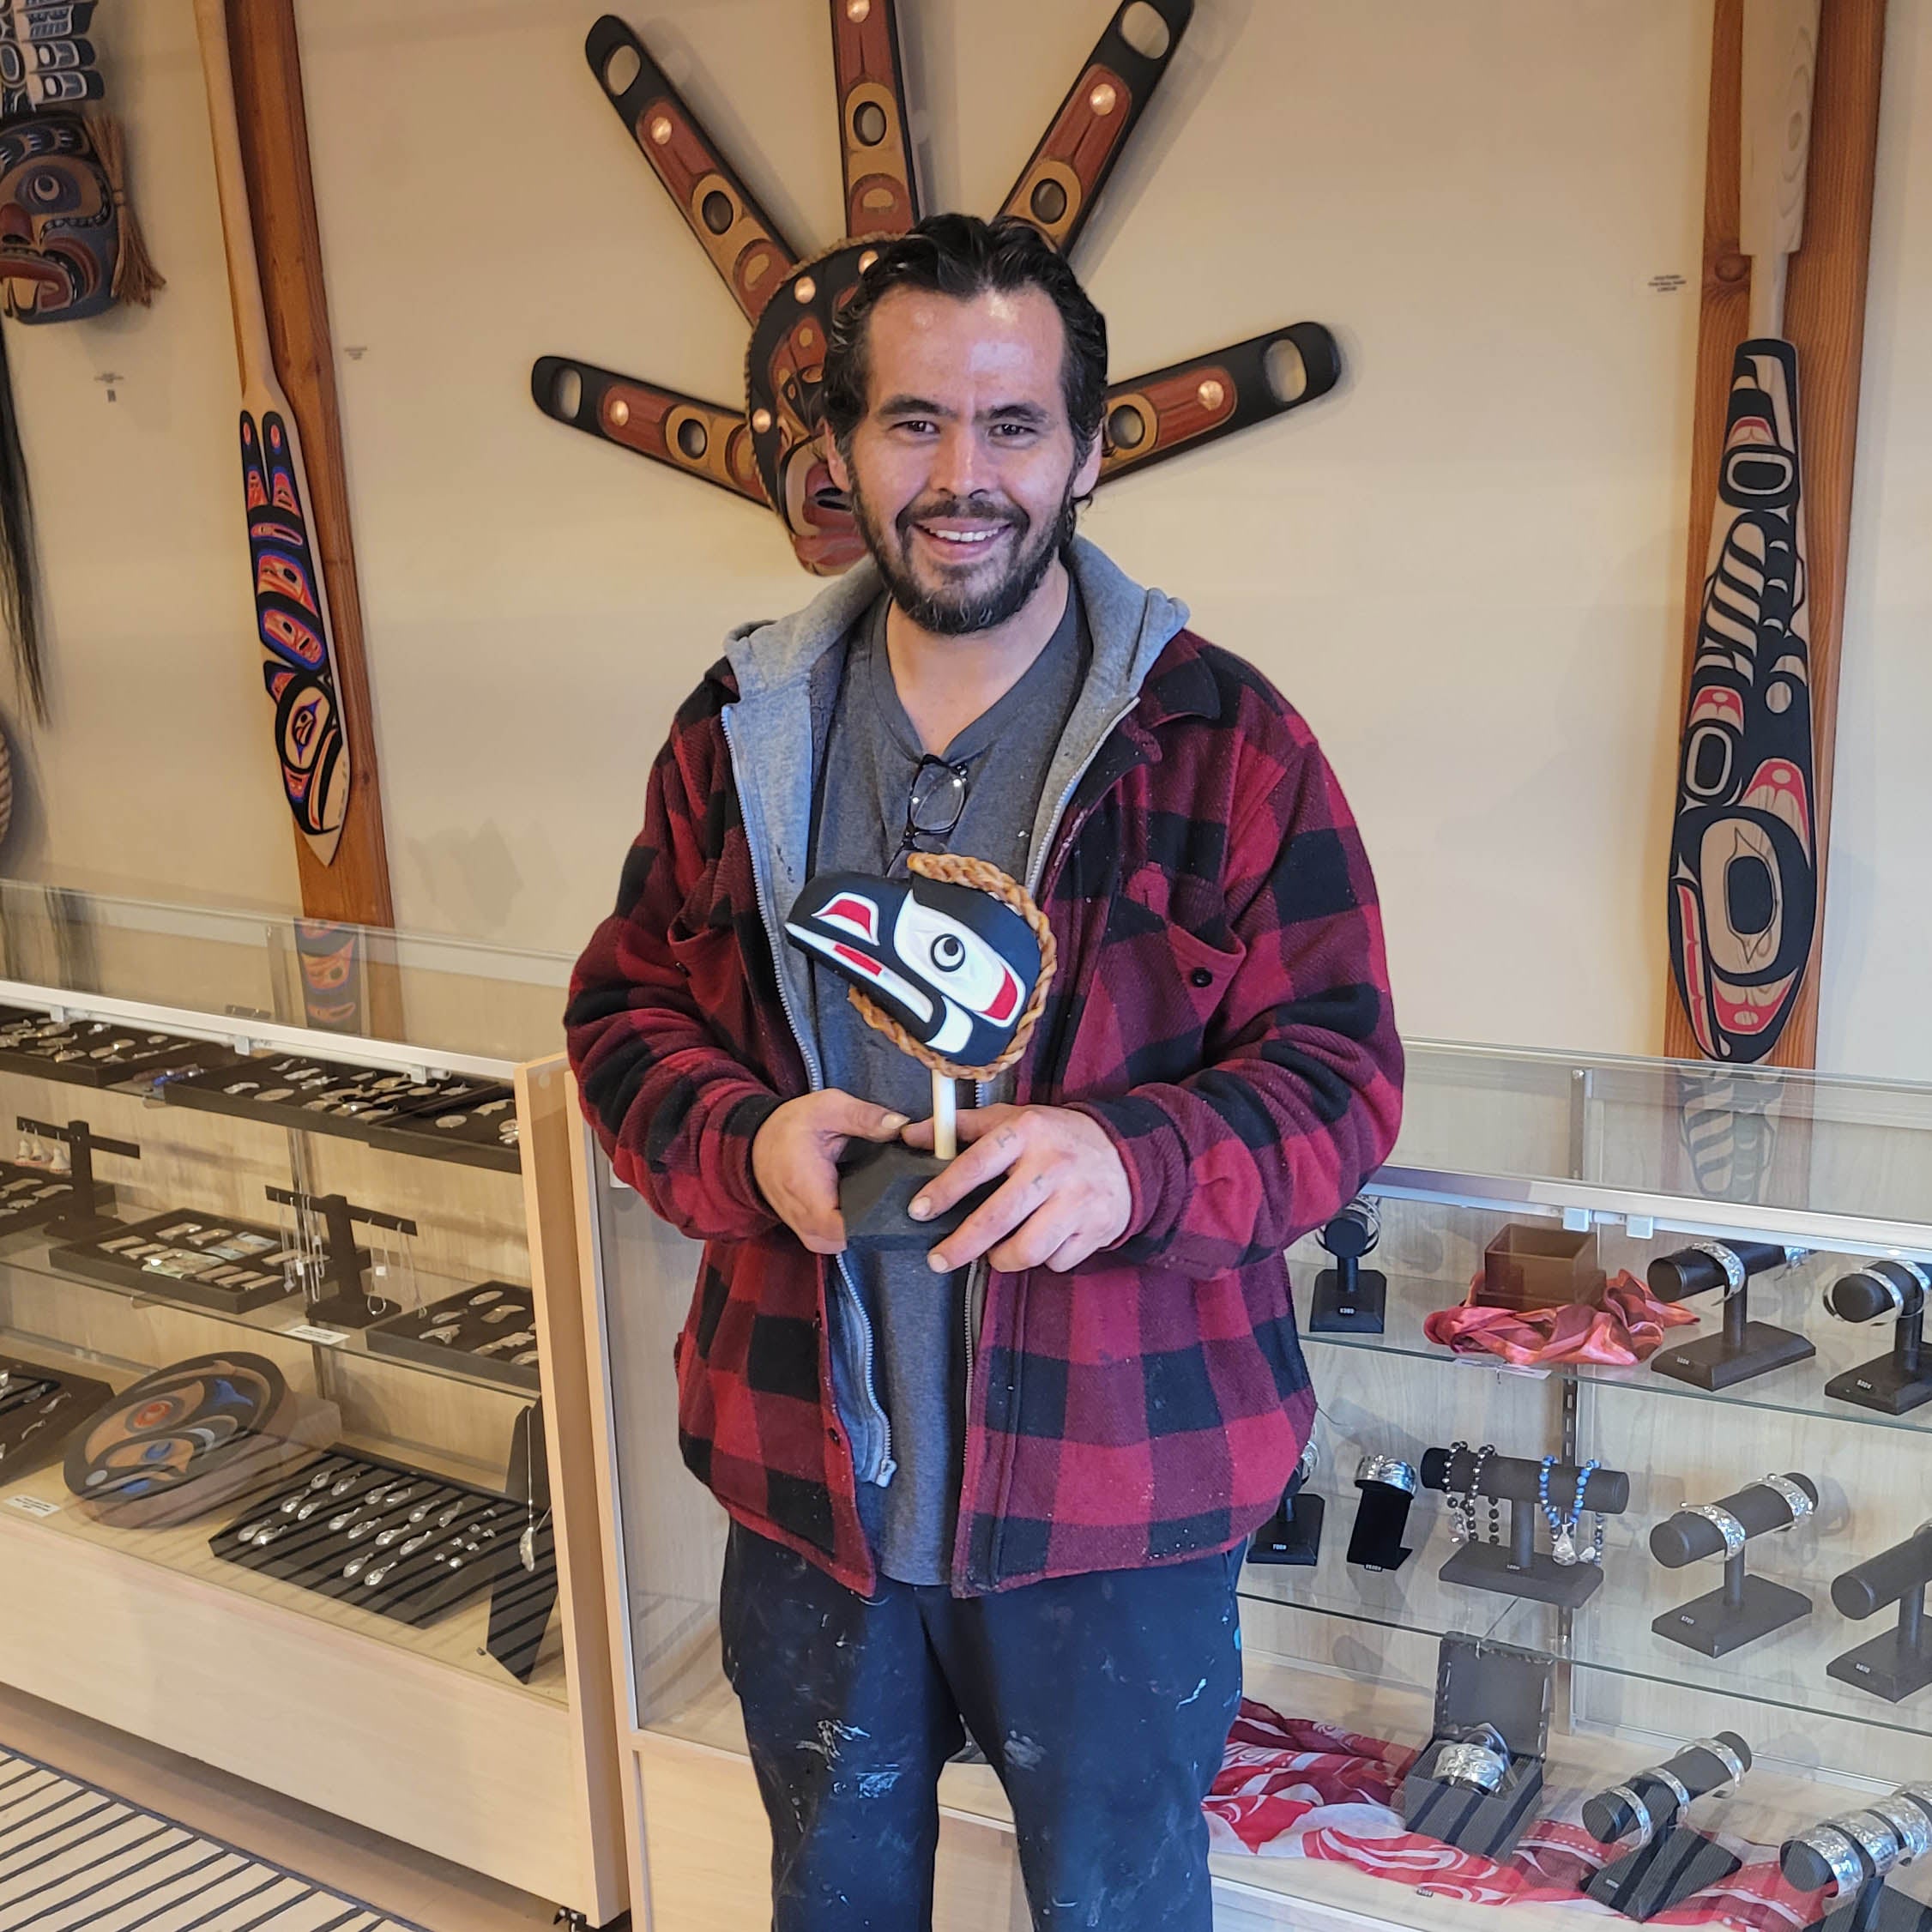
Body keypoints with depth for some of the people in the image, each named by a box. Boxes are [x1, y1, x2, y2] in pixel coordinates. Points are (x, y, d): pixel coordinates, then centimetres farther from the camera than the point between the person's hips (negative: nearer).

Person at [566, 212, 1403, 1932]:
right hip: (806, 1470, 3)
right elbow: (626, 1009, 4)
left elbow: (1338, 1068, -11)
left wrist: (1132, 1159, -31)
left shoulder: (1222, 737, -12)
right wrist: (744, 1140, -17)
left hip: (1116, 1493, -3)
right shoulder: (742, 731, -1)